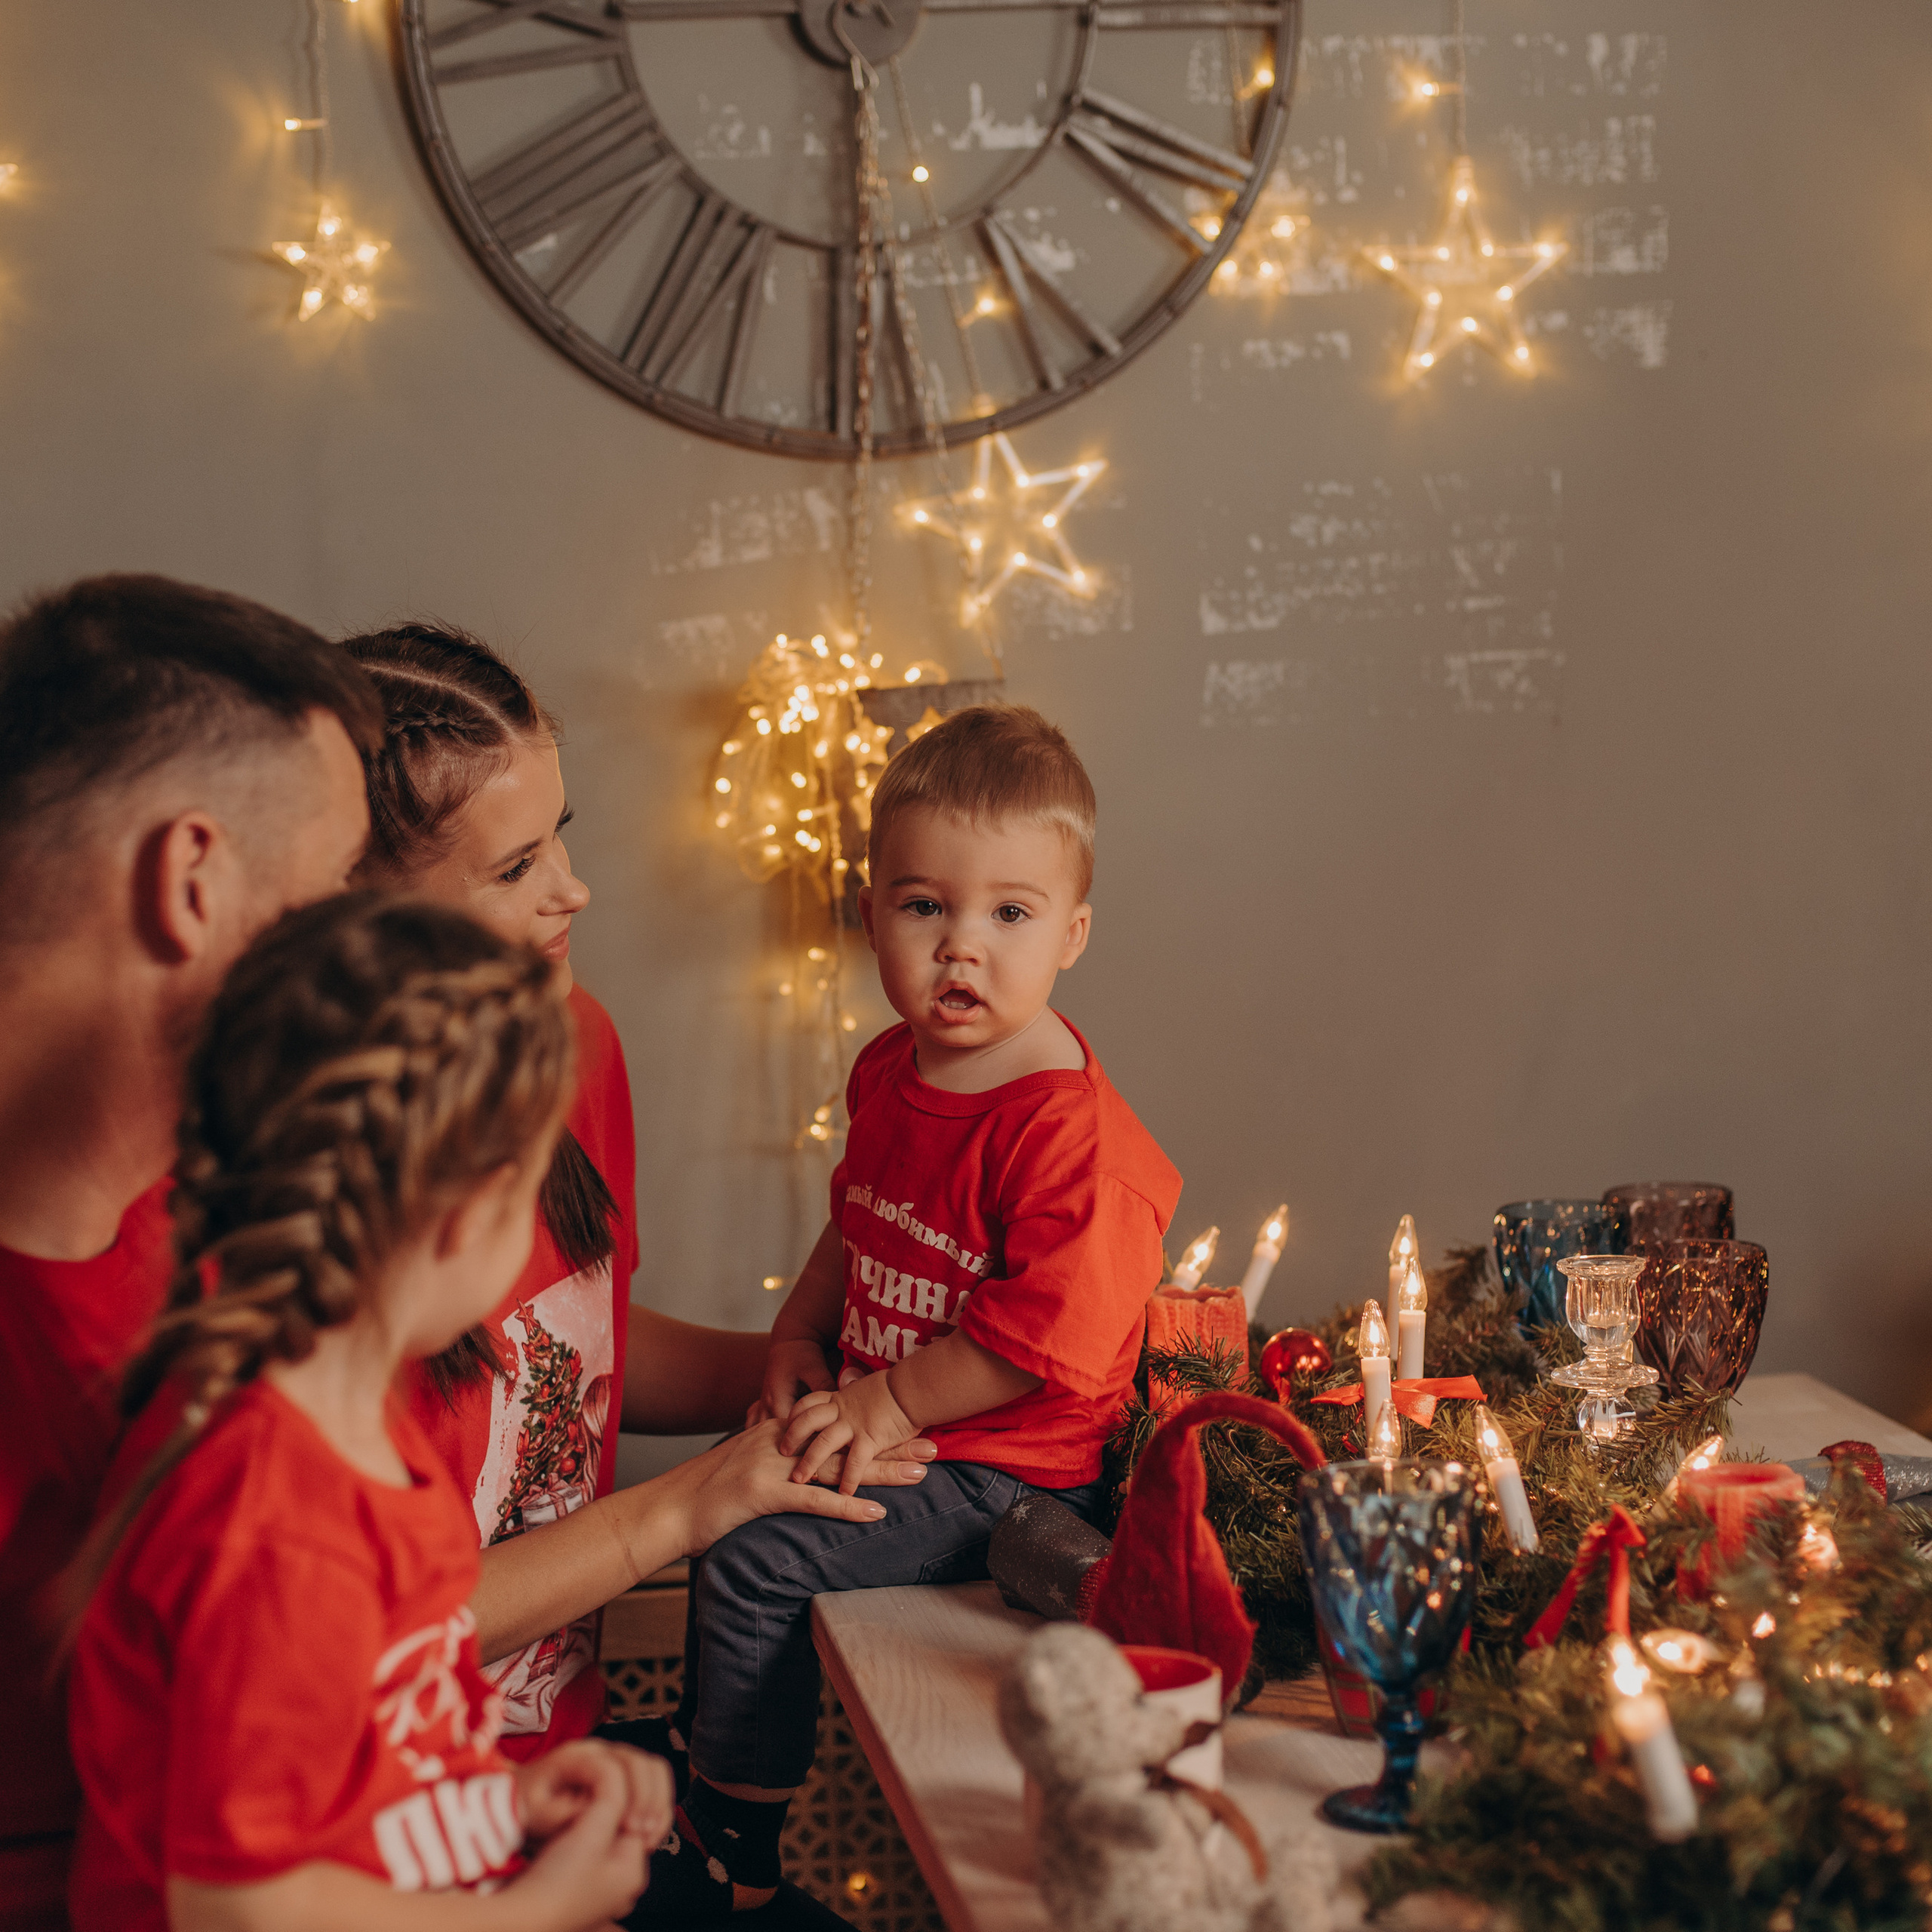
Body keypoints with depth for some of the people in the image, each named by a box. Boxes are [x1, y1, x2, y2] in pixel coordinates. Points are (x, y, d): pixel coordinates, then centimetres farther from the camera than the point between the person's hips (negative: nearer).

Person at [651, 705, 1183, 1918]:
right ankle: (709, 1736, 38)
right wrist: (801, 1337, 8)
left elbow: (1048, 1339, -27)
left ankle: (732, 1853, 3)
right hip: (887, 1421, 9)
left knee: (758, 1564, -15)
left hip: (1008, 1473, -9)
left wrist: (894, 1402, -20)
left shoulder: (1070, 1135, -25)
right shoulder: (892, 1075, 4)